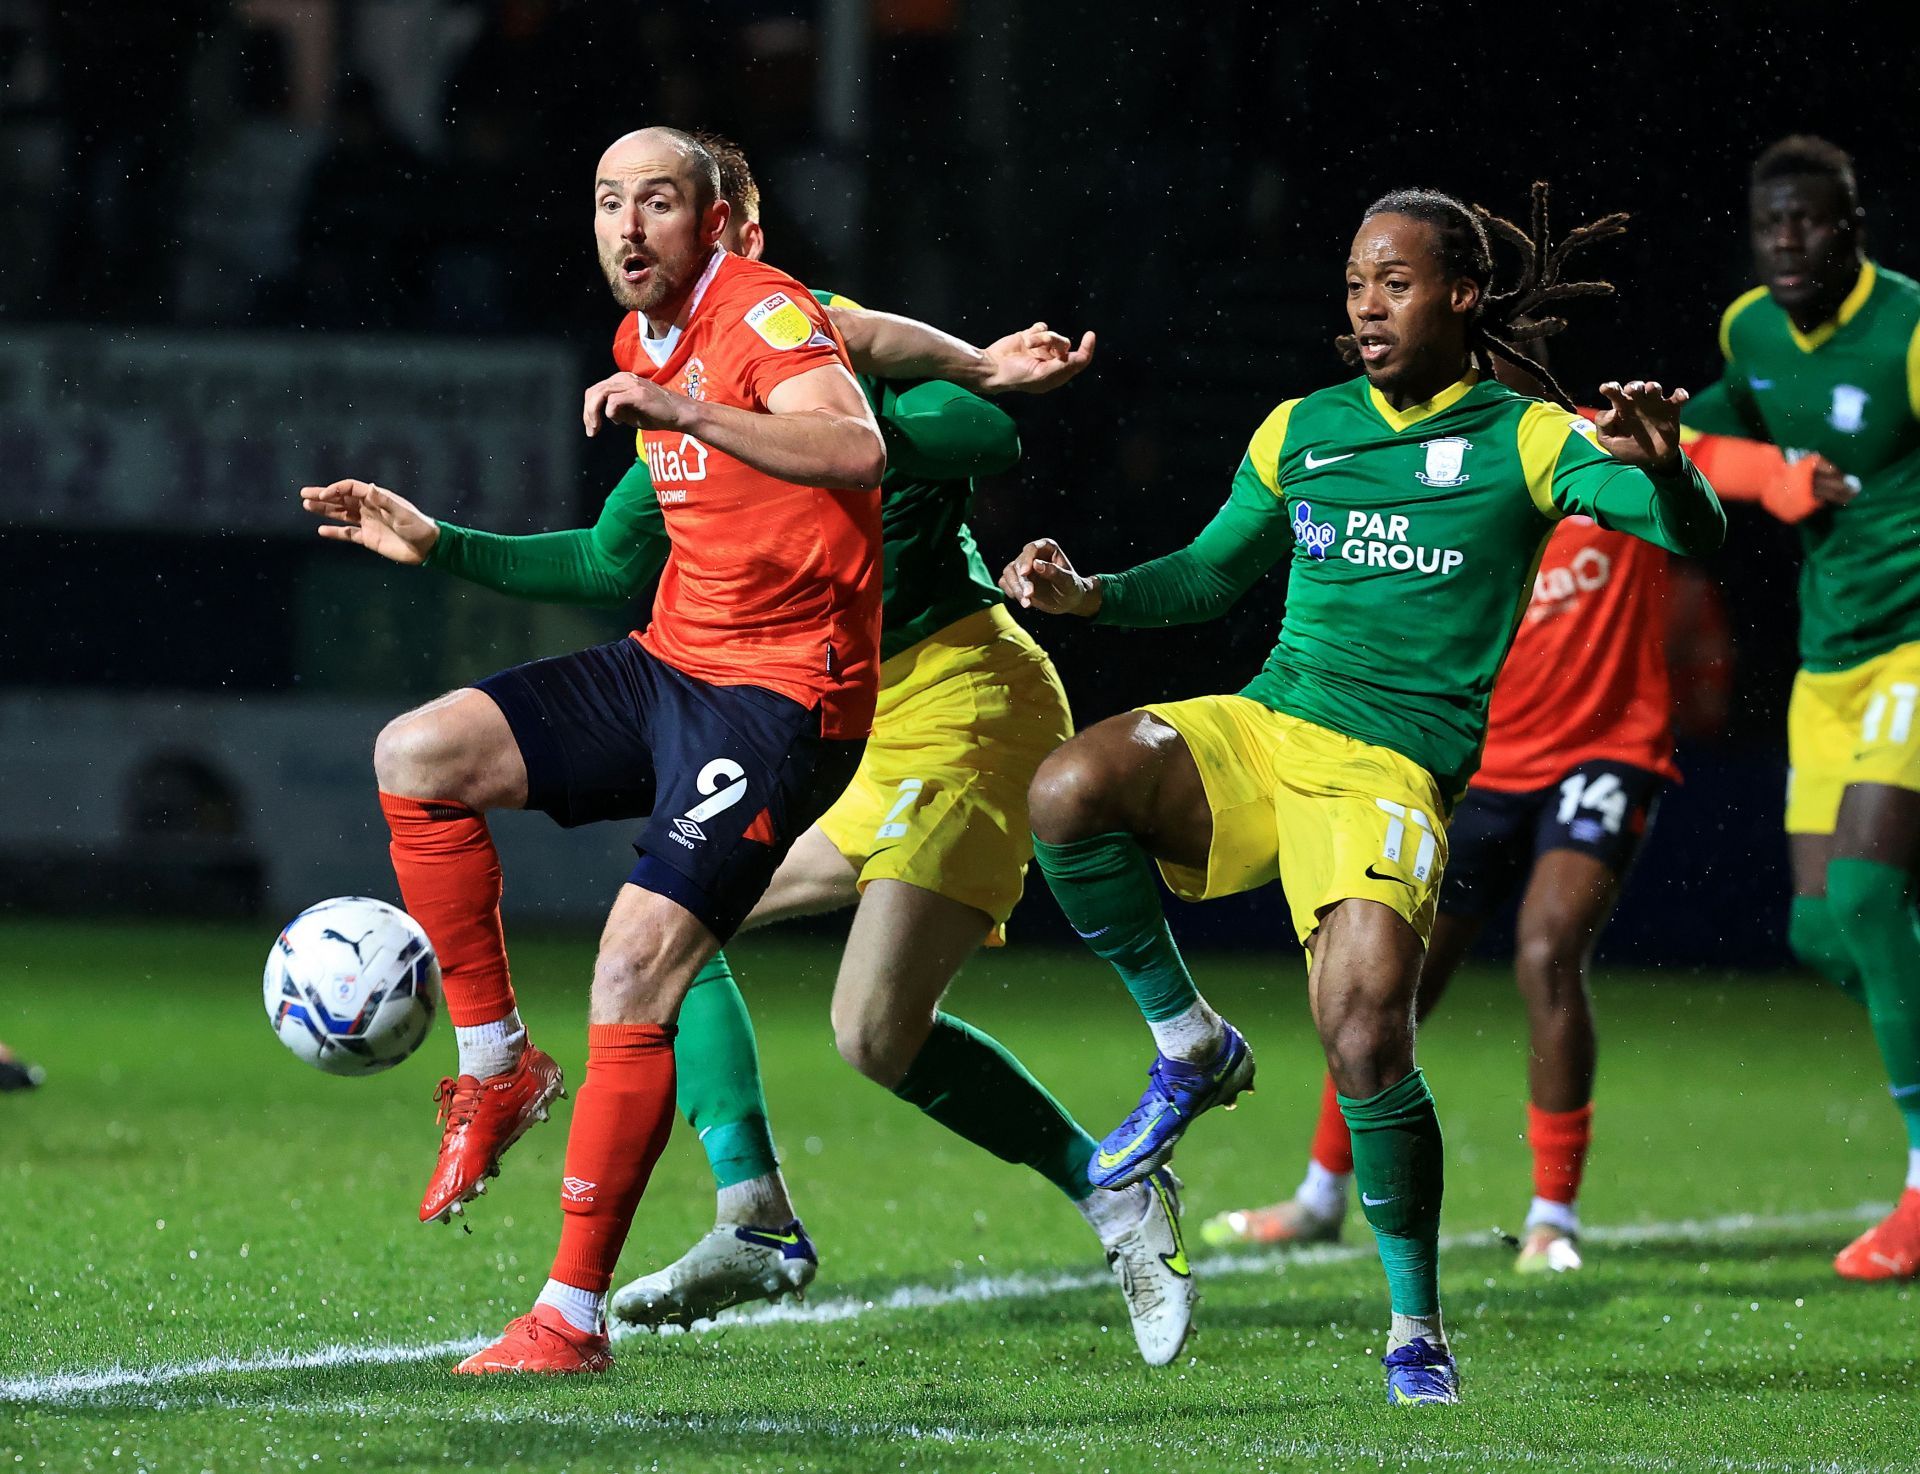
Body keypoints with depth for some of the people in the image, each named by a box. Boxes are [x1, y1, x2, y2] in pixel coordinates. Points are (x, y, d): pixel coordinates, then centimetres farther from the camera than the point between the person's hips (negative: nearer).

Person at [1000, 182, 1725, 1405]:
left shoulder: (1525, 438, 2)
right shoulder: (1302, 430, 15)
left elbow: (1693, 535, -9)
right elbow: (1214, 573, 27)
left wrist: (1663, 469, -33)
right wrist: (1089, 594, 8)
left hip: (1393, 774, -4)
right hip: (1260, 730, 4)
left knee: (1367, 1031, -24)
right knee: (1070, 792, -28)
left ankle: (1417, 1323, -3)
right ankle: (1191, 1048, -4)